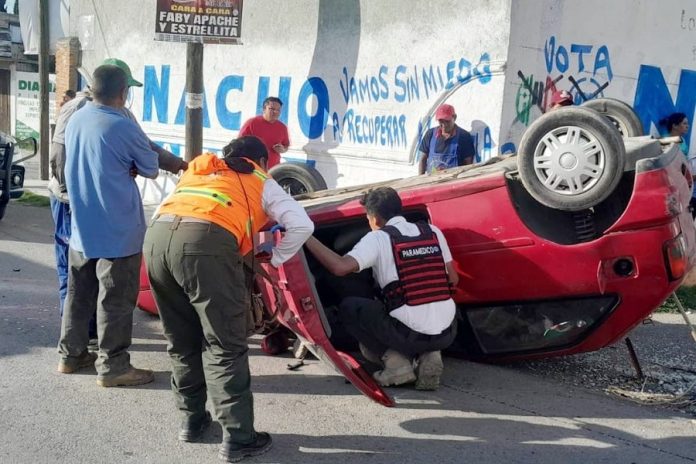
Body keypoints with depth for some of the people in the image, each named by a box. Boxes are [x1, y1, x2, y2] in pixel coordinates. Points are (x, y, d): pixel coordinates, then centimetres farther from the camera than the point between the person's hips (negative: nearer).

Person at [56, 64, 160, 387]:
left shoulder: (74, 121, 6)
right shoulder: (123, 127, -18)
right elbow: (151, 170, -4)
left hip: (81, 226, 8)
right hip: (118, 230, -8)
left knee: (79, 293, 17)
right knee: (116, 299, 0)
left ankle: (70, 354, 28)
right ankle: (112, 367, 6)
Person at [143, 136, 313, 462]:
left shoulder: (197, 170, 38)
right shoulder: (261, 181, 25)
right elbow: (302, 225, 14)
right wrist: (276, 259, 27)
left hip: (156, 235, 5)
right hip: (205, 241, -5)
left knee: (181, 342, 20)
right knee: (225, 347, 3)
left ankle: (192, 419, 30)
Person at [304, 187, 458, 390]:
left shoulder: (378, 238, -3)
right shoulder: (433, 232, 11)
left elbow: (340, 267, -16)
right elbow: (453, 280, 13)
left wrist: (307, 238, -7)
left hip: (409, 334, -5)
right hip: (447, 334, 5)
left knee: (348, 307, 14)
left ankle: (395, 360, 2)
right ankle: (429, 355, 10)